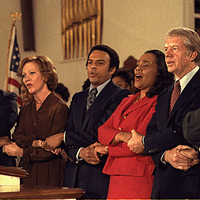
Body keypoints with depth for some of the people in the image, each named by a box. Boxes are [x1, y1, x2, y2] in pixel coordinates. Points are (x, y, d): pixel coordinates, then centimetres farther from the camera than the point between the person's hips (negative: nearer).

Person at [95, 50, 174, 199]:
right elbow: (102, 130, 8)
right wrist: (120, 135, -14)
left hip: (140, 179, -7)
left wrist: (107, 149, 0)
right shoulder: (127, 101, 18)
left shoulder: (159, 103, -8)